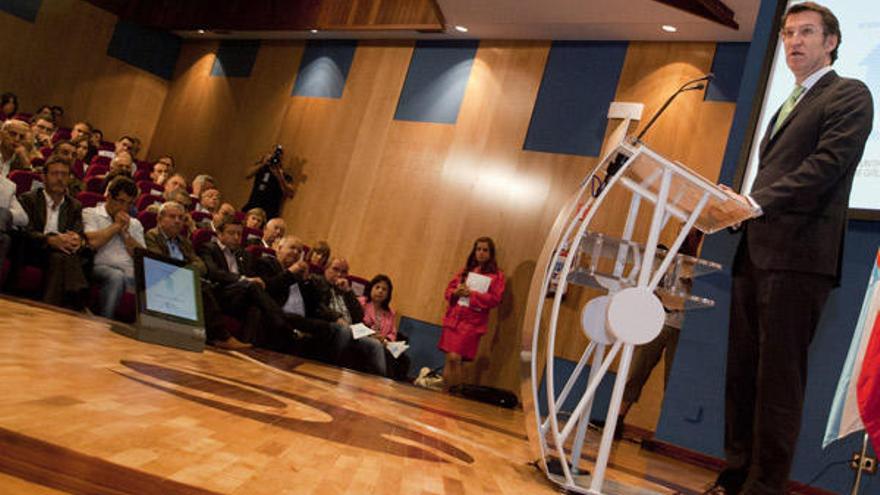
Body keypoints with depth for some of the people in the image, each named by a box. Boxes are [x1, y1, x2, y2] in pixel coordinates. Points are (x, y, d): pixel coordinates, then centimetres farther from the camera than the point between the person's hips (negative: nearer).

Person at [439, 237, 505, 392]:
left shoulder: (496, 275, 1)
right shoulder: (465, 270, 15)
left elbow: (495, 298, -9)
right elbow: (449, 288, 17)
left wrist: (472, 294, -16)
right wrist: (456, 292, -6)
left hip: (472, 322, -4)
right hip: (453, 318, 4)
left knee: (455, 358, -13)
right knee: (449, 358, 4)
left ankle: (455, 392, -1)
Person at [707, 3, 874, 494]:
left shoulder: (849, 95, 3)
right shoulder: (788, 106, 27)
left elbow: (827, 166, -12)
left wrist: (756, 201, -20)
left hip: (798, 254, -8)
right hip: (756, 253, 8)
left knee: (779, 379, -7)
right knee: (742, 374, 8)